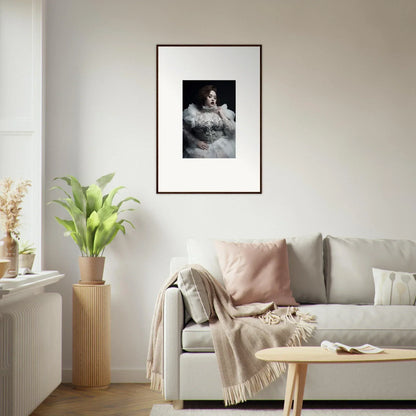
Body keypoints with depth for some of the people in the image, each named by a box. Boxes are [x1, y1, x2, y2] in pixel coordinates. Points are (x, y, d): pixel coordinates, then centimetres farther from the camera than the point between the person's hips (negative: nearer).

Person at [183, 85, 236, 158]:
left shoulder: (222, 110, 7)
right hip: (201, 146, -1)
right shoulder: (194, 112, 1)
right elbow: (185, 130, 4)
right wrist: (196, 142, -7)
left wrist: (222, 115, -3)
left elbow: (232, 131, 2)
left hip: (220, 145, 1)